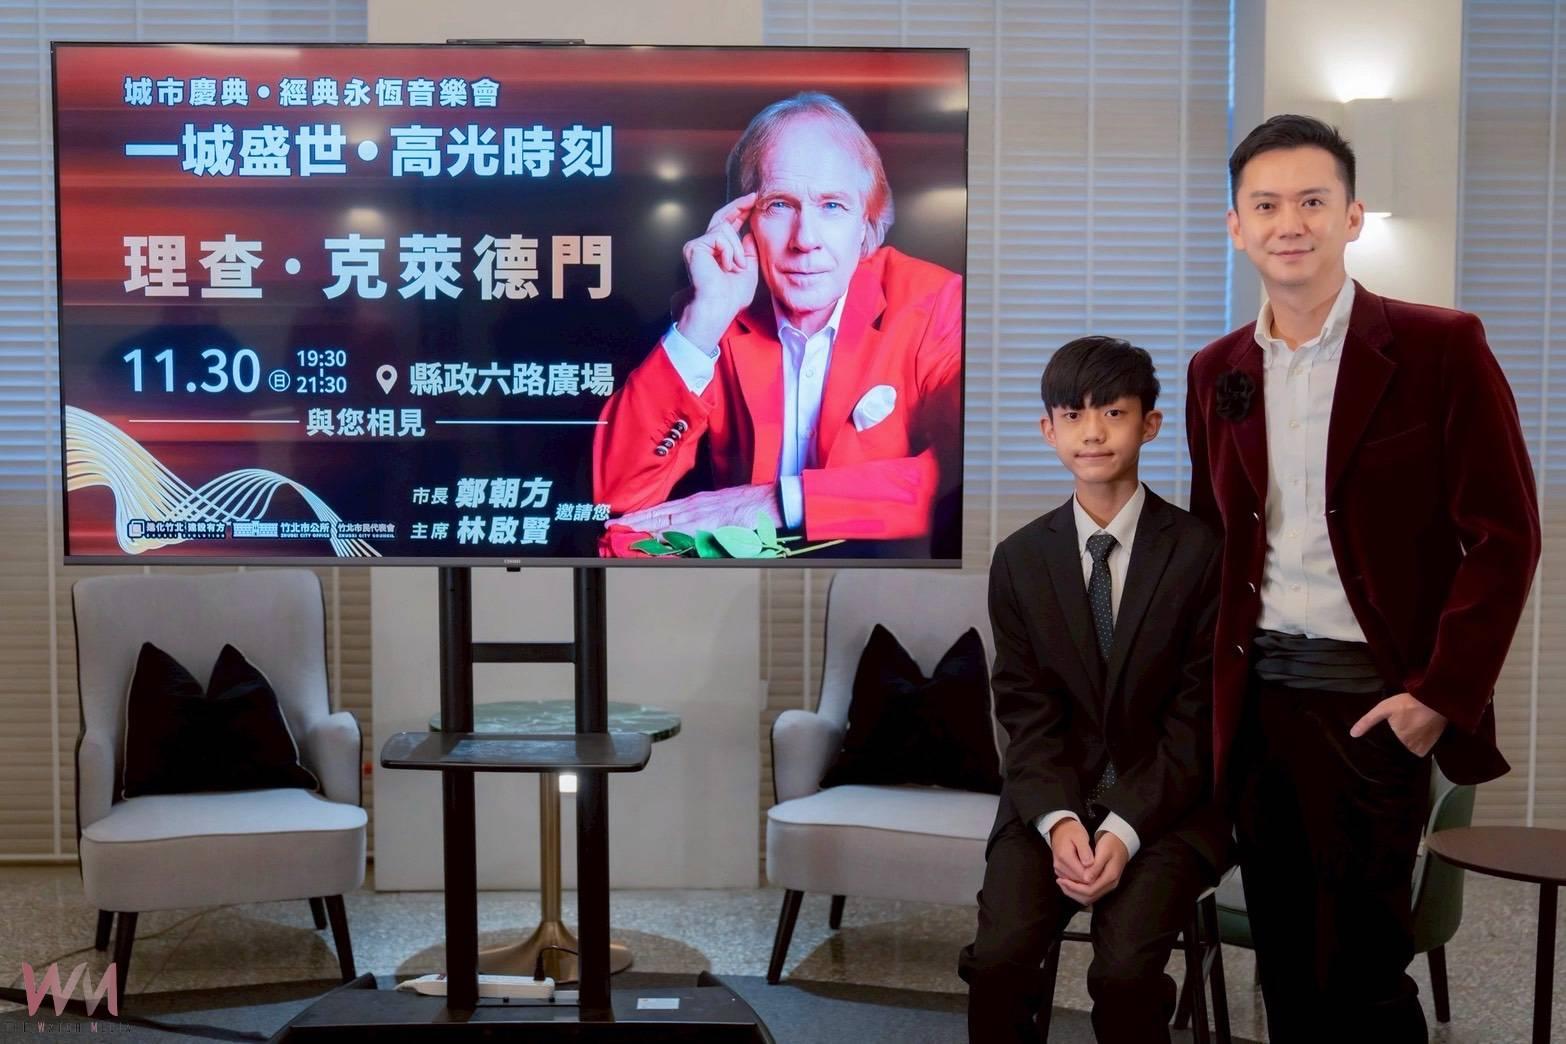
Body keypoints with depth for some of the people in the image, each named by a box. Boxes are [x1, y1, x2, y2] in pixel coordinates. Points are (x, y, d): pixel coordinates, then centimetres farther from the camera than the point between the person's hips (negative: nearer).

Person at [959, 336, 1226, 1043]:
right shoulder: (1020, 559, 5)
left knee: (1126, 969, -26)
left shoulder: (1200, 551, -4)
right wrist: (1058, 820, -14)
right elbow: (1027, 712, 2)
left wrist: (1125, 829, -15)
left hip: (1164, 805, -2)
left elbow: (1197, 715, -5)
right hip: (1052, 800, 2)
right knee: (998, 959, -20)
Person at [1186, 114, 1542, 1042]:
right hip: (1257, 697, 5)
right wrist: (1212, 687, 8)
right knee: (1285, 969, 12)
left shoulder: (1441, 348, -5)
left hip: (1373, 700, -4)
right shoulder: (1218, 373, 10)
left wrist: (1442, 694, -12)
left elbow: (1504, 535, -6)